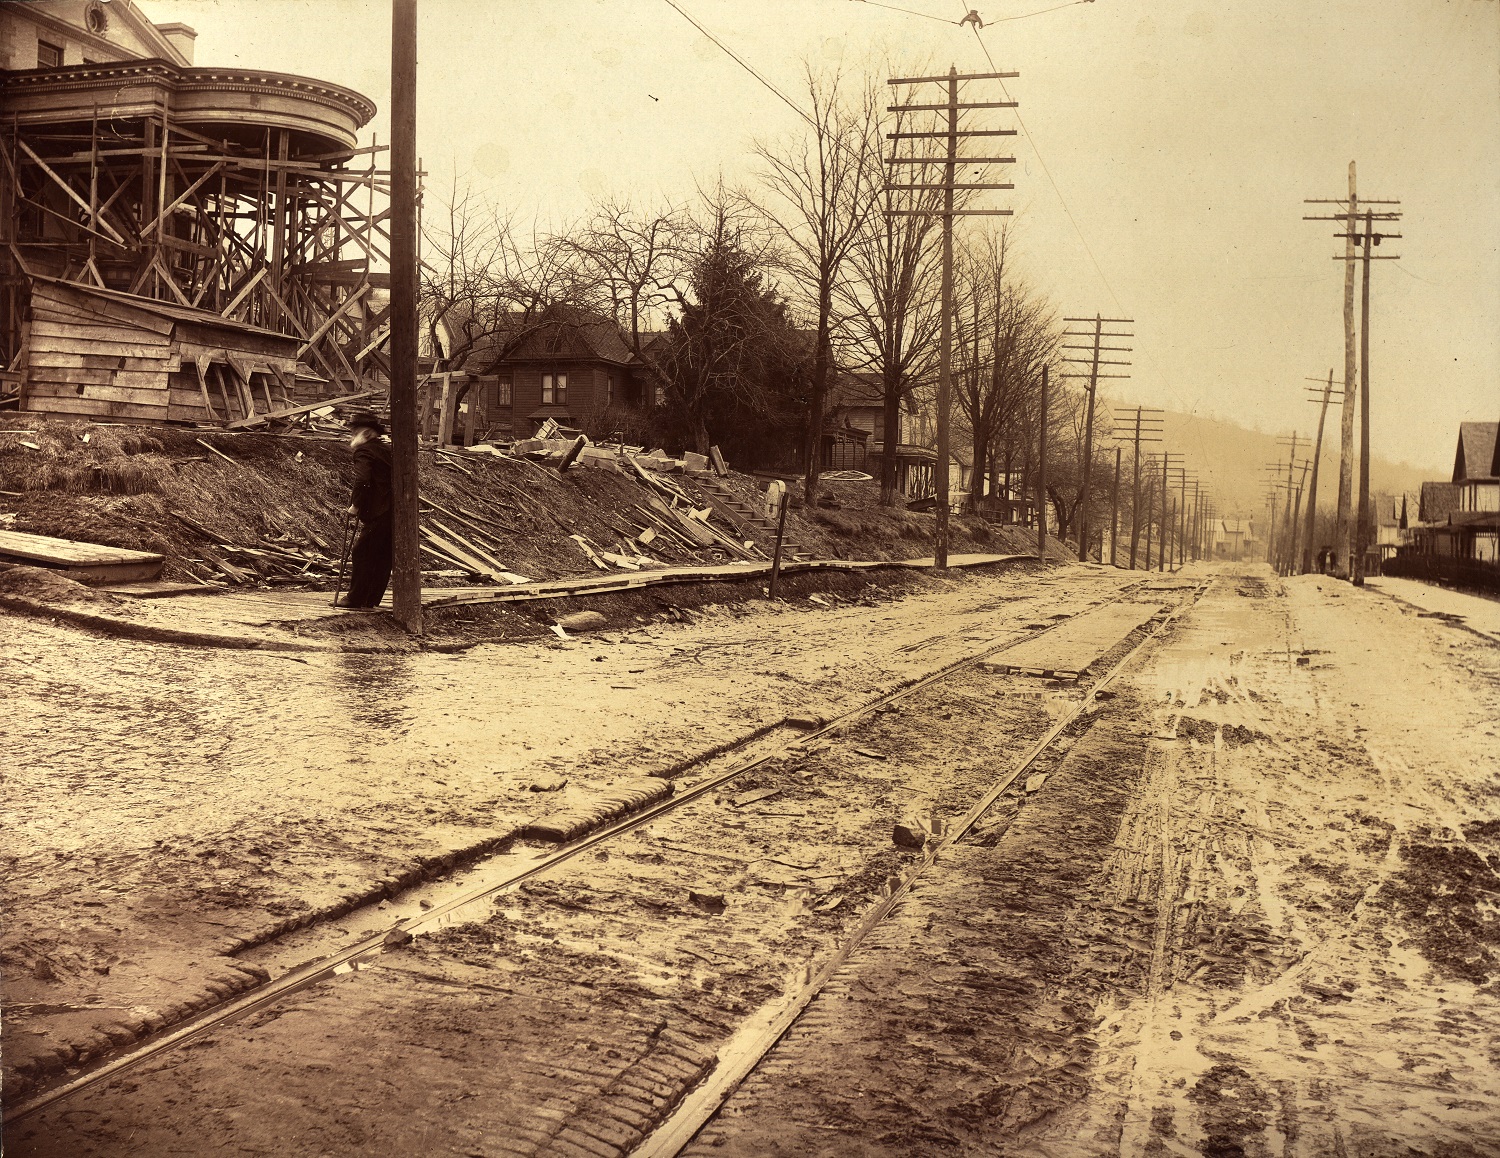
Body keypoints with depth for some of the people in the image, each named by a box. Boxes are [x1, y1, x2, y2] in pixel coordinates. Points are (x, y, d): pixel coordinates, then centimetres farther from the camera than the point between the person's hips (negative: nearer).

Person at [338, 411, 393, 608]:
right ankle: (373, 598, 20)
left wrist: (356, 505, -11)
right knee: (384, 556, 13)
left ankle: (356, 598, 6)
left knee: (361, 553, 2)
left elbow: (362, 480, -23)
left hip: (381, 514, -8)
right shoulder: (387, 449, 20)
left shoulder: (363, 452, -6)